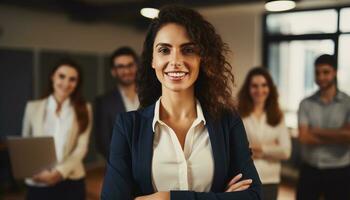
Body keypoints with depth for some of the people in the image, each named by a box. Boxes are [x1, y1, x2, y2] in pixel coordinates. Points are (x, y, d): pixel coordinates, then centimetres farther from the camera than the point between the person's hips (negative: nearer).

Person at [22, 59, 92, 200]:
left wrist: (60, 172, -16)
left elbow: (81, 147, -3)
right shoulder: (33, 107, 5)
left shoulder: (84, 109, 4)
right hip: (38, 184, 0)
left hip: (71, 182, 0)